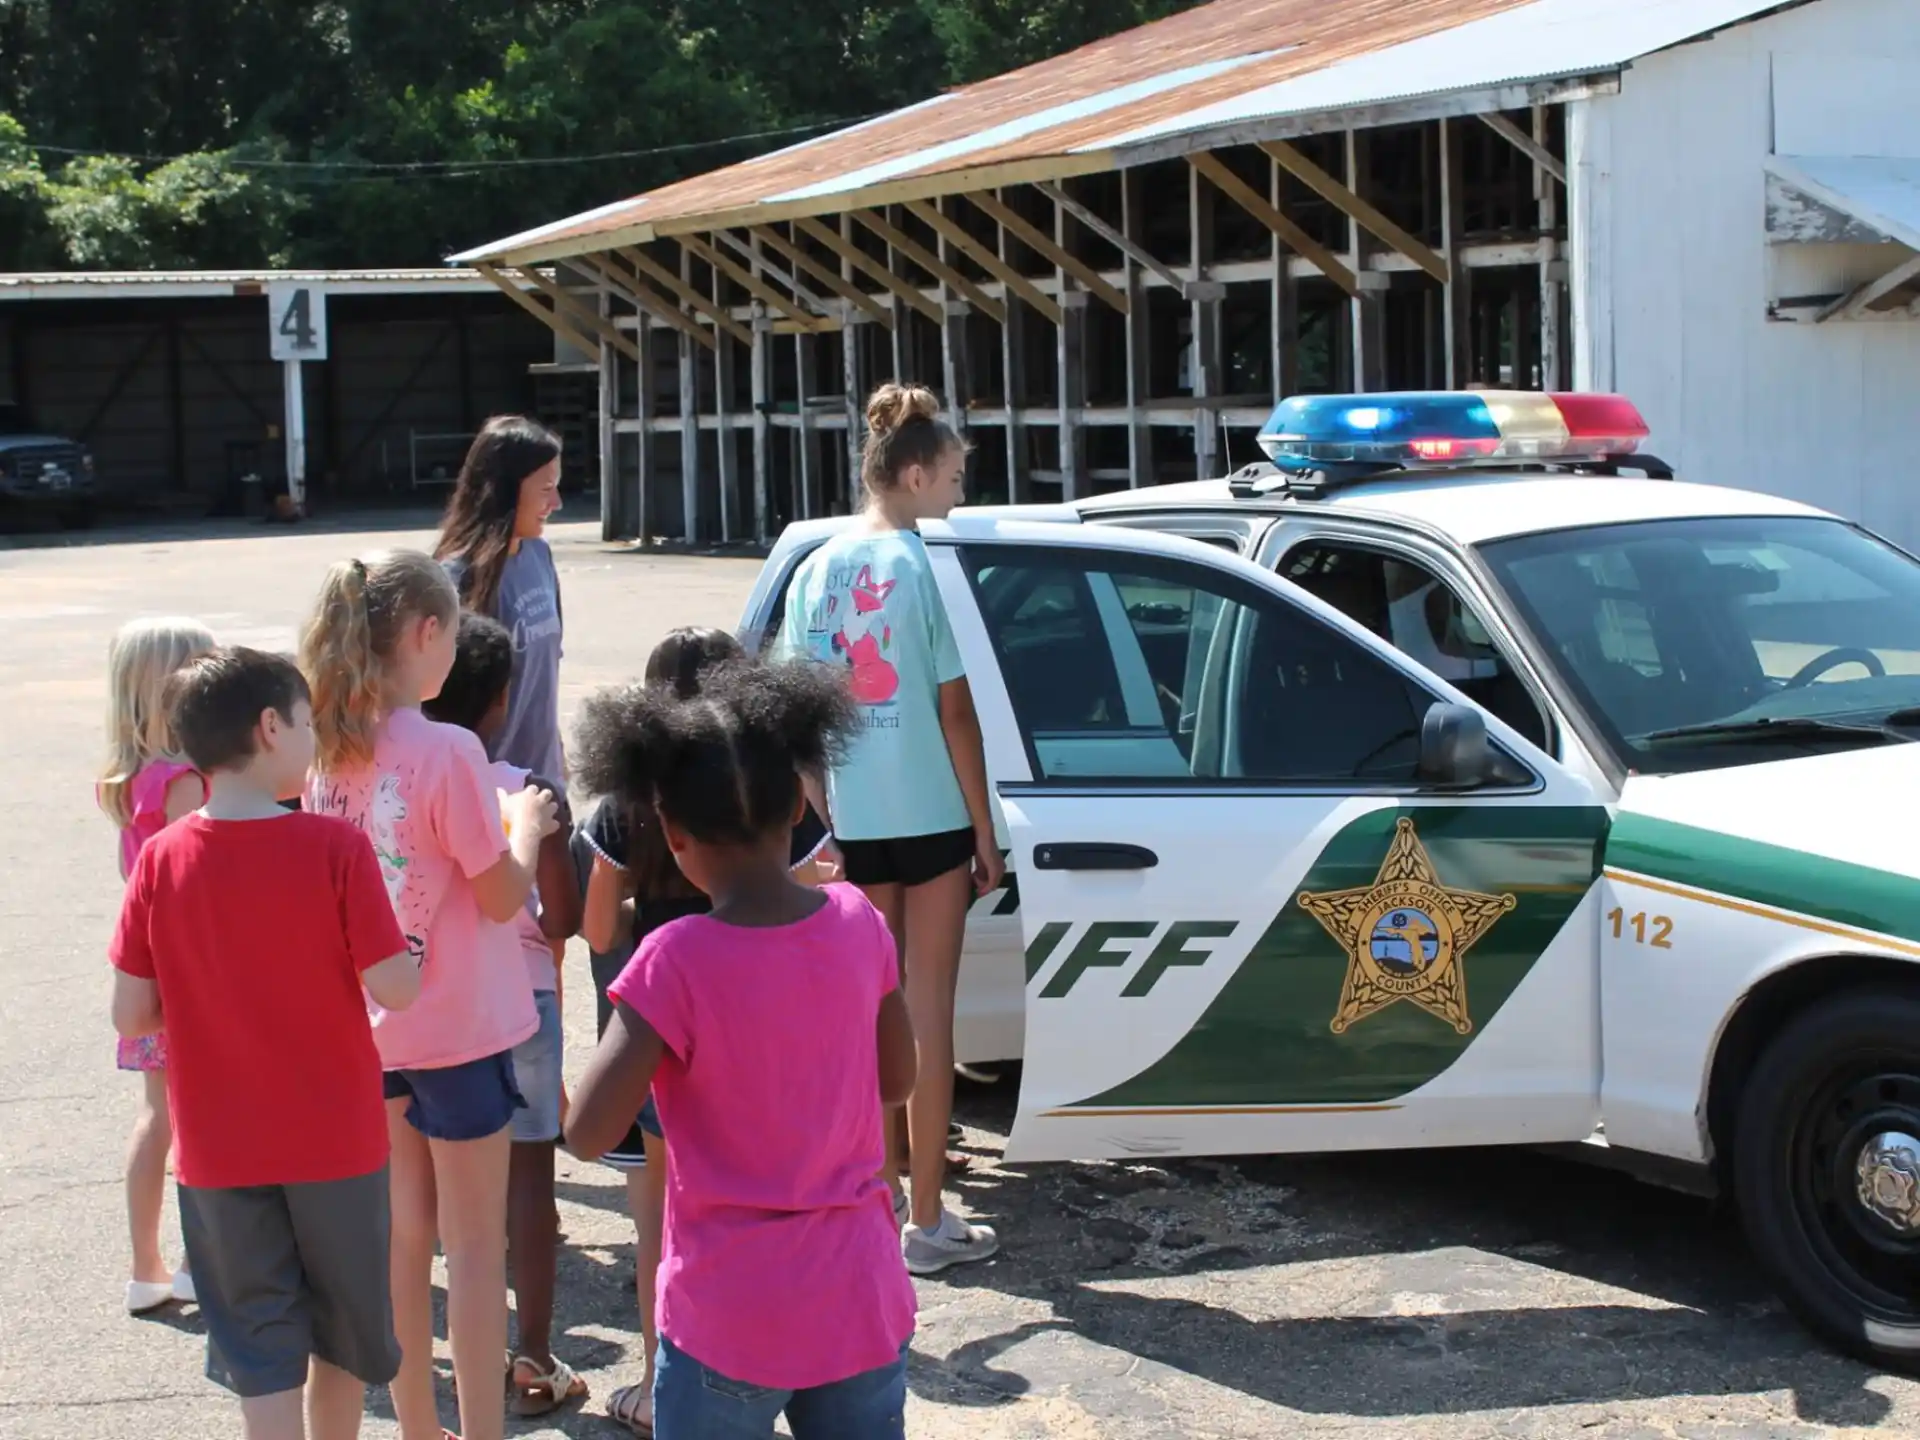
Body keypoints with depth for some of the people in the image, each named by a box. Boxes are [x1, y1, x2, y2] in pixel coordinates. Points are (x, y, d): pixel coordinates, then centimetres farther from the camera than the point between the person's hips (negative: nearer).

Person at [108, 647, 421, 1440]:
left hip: (218, 1155, 2)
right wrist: (399, 946, 5)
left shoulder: (162, 858, -8)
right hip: (336, 1138, -1)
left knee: (263, 1356, 10)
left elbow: (131, 1015, -6)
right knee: (341, 1339, 20)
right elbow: (396, 990, -17)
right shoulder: (335, 847, -15)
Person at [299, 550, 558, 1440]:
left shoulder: (333, 753, 0)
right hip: (458, 1027, -7)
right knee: (475, 1243, 4)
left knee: (403, 1234, 17)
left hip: (373, 1022, 7)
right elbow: (505, 894, -14)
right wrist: (526, 823, 3)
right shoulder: (446, 750, -20)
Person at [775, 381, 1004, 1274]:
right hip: (931, 816, -5)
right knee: (929, 1012, 2)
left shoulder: (816, 572, 4)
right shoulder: (927, 568, -12)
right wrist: (986, 834, -6)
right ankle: (927, 1221, 8)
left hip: (855, 822, 5)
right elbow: (955, 713, -12)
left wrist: (826, 816, 12)